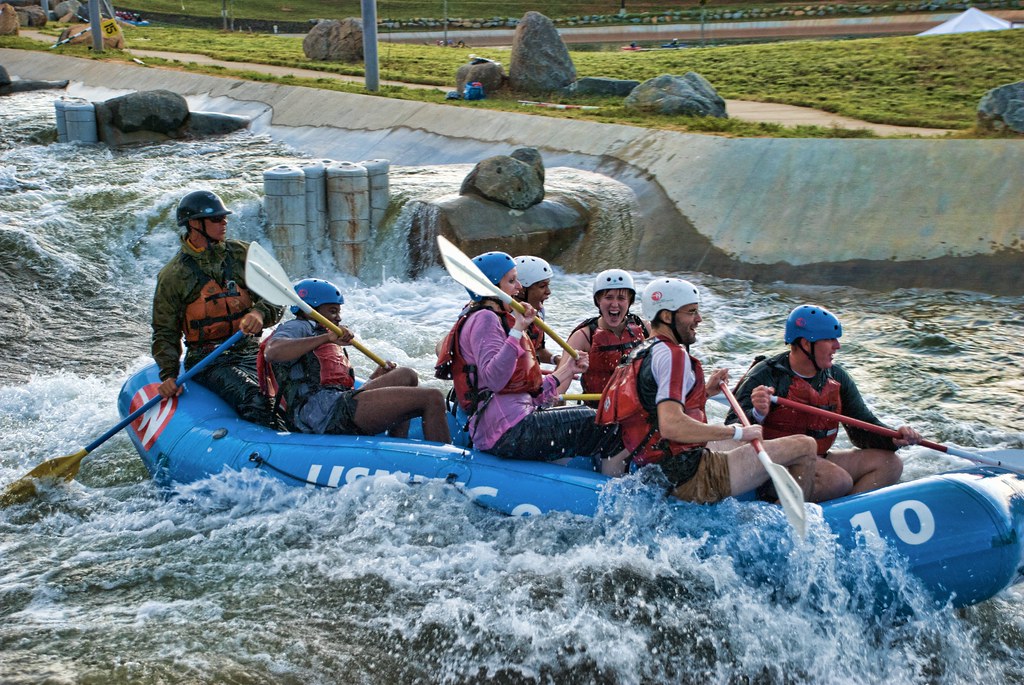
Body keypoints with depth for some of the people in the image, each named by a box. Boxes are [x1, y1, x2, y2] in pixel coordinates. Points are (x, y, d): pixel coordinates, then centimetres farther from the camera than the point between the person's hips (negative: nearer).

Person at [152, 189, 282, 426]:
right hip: (207, 361, -3)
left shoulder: (242, 254, 9)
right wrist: (168, 374, -8)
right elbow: (165, 333, 8)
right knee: (252, 398, -32)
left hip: (250, 351, 3)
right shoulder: (173, 276, 3)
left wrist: (260, 313, -18)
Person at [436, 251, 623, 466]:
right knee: (604, 426, -9)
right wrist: (518, 330, -24)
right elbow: (493, 380, -24)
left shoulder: (498, 320, 25)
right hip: (508, 430, -11)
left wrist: (566, 370, 23)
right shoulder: (484, 319, -6)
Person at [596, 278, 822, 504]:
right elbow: (671, 426, -30)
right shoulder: (672, 354, -17)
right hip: (692, 479, -10)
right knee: (805, 445, -7)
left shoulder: (640, 353, 13)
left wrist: (705, 391, 17)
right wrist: (737, 432, -21)